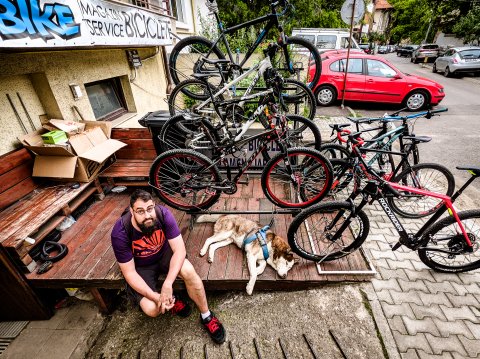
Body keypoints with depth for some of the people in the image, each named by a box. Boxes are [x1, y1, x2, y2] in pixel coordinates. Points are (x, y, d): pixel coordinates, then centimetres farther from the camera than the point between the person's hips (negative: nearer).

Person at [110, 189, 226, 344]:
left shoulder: (163, 214, -28)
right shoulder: (120, 233, -29)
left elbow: (180, 250, -25)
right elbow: (129, 273, -20)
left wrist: (167, 284, -35)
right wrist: (155, 296, -30)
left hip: (164, 254, 1)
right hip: (141, 267, 0)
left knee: (189, 271, -27)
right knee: (152, 309, -21)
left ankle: (206, 316, -5)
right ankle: (171, 299, 15)